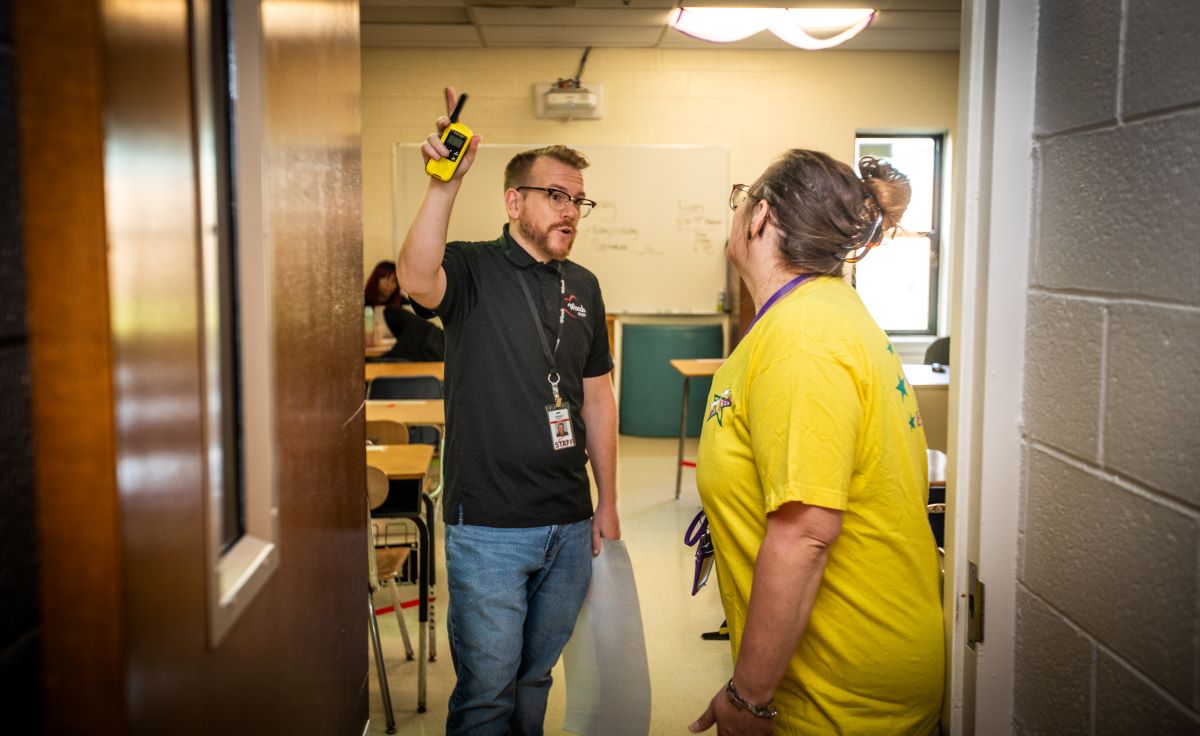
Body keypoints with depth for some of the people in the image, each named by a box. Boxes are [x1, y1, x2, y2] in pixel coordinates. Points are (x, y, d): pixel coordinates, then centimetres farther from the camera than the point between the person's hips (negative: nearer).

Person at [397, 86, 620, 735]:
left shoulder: (583, 286, 9)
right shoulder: (474, 269, -7)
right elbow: (417, 280, -32)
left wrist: (607, 504, 12)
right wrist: (445, 183, -40)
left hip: (570, 526, 5)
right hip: (488, 527, -5)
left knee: (537, 674, 19)